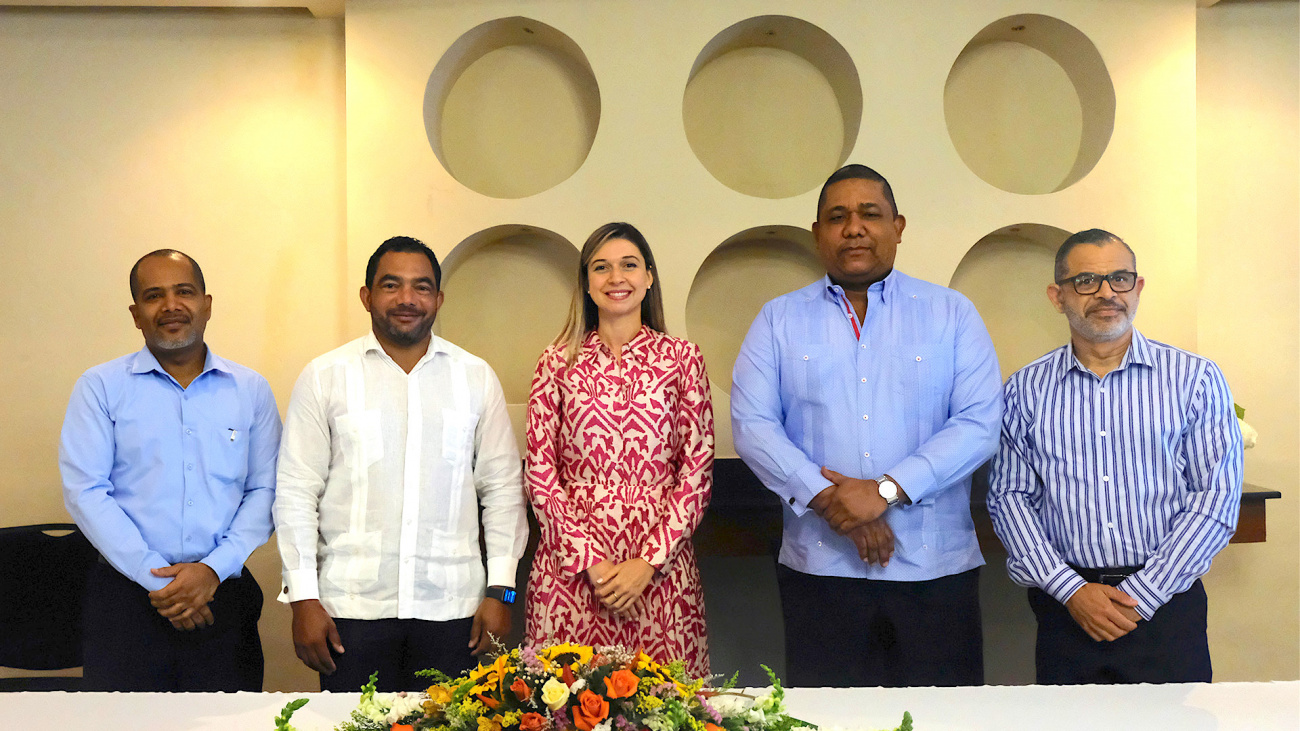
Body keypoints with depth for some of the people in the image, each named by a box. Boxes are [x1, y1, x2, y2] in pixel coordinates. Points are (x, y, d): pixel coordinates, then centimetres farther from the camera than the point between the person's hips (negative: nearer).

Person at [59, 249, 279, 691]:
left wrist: (214, 568, -10)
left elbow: (265, 490, 4)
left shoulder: (251, 390, 8)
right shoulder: (100, 387, 3)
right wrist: (155, 578, -11)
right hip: (126, 599, -1)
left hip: (224, 595, 1)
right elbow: (85, 492, -4)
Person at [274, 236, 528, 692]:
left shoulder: (477, 377, 7)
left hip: (452, 607, 1)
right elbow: (296, 492, 3)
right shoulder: (325, 377, 4)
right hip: (352, 606, -1)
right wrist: (304, 598, -2)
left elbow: (502, 488, 8)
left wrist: (500, 590, 3)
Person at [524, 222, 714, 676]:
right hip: (570, 566, 0)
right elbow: (540, 473, 2)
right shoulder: (558, 362, 5)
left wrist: (650, 560, -8)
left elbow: (698, 471, 1)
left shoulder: (682, 359, 5)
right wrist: (589, 561, -7)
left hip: (660, 565, 0)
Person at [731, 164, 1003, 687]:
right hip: (819, 570, 0)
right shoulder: (779, 320, 9)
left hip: (936, 570, 0)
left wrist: (886, 490, -14)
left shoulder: (952, 314, 7)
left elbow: (980, 423, -4)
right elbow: (751, 424, -1)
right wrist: (825, 498, -14)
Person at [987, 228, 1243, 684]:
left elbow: (1216, 497, -3)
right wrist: (1071, 591, -9)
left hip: (1165, 602, 0)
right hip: (1064, 608, 1)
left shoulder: (1195, 379, 2)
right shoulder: (1026, 390, 5)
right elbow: (1009, 497, 2)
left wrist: (1138, 596, -10)